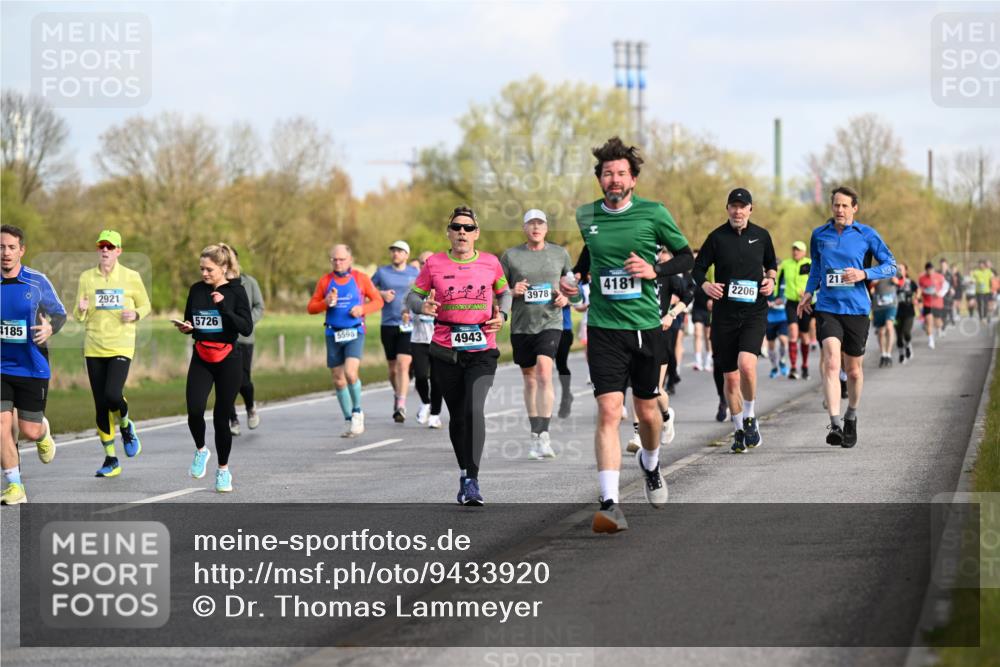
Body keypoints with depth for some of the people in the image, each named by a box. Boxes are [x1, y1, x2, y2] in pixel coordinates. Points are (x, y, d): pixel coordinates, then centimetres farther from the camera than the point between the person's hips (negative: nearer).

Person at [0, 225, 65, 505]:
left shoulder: (37, 282, -5)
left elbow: (59, 313, 6)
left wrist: (50, 328, -16)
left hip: (32, 367, -1)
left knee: (30, 430, 3)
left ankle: (44, 432, 42)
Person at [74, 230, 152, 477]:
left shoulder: (131, 277, 0)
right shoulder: (86, 278, 5)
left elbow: (145, 305, 11)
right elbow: (78, 316, 7)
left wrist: (135, 314, -10)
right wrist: (81, 309, -16)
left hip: (121, 346, -3)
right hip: (94, 348, 3)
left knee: (112, 395, -22)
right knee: (100, 405, 2)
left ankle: (126, 426, 13)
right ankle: (110, 459, 14)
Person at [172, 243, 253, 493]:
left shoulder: (236, 291, -6)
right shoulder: (197, 290, 6)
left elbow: (247, 328, -12)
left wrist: (223, 307, -22)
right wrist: (185, 327, -6)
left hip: (228, 361, -3)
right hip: (201, 360, 3)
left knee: (221, 416, 2)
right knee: (194, 411, -15)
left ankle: (223, 470, 18)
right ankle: (200, 450, 14)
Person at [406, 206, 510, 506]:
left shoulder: (491, 263, 2)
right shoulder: (434, 264, 0)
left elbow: (504, 292, 19)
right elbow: (412, 295, 8)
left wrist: (502, 315, 0)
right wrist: (423, 306, -14)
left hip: (481, 352, -1)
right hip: (445, 353, 1)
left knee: (474, 409, -20)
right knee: (457, 416, 9)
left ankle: (472, 481, -19)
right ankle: (464, 473, 28)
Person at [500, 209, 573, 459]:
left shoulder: (559, 254, 7)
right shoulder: (510, 255, 4)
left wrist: (566, 297, -3)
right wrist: (512, 292, -11)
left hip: (550, 323, -2)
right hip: (521, 326, 2)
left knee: (544, 373, -20)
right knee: (529, 380, 10)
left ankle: (544, 436, -25)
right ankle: (535, 437, 22)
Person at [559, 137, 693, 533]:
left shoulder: (653, 213, -3)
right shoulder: (586, 216, 4)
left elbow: (686, 257, 6)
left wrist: (655, 270, -10)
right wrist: (570, 280, 8)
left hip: (646, 326, 0)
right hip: (604, 329, 0)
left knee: (647, 412, 13)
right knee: (608, 412, -14)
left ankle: (650, 463, 47)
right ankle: (609, 504, -18)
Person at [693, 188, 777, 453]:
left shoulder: (761, 235, 6)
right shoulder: (717, 237, 1)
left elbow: (771, 263, 22)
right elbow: (698, 267, 7)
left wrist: (770, 279, 2)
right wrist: (705, 285, -13)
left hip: (754, 312, -1)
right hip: (724, 313, 1)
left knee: (746, 364, -23)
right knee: (730, 377, 5)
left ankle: (750, 418, -1)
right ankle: (739, 430, 21)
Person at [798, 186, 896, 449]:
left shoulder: (867, 235, -1)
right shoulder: (819, 235, 7)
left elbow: (891, 266, 2)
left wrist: (864, 274, -14)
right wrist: (809, 293, 11)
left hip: (857, 309, 0)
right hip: (827, 308, 0)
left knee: (853, 370, 11)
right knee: (831, 363, -19)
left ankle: (851, 417, 36)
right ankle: (835, 425, -26)